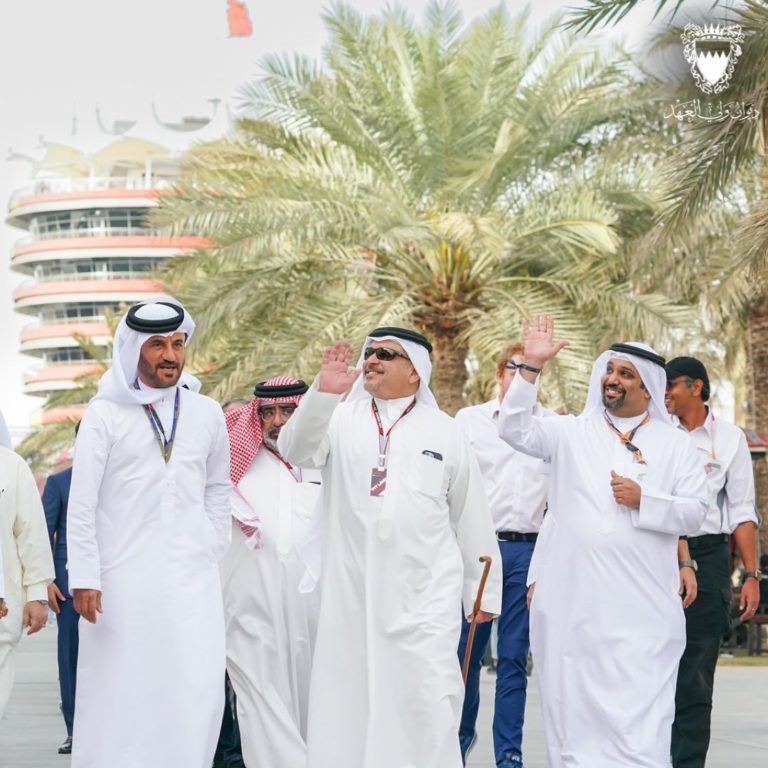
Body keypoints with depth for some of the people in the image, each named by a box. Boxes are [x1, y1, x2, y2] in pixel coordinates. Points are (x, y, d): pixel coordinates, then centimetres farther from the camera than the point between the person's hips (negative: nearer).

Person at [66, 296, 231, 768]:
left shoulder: (208, 414, 8)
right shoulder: (105, 414, -1)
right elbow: (82, 504, -3)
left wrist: (214, 557, 11)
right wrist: (84, 578, -8)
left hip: (193, 580, 2)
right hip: (122, 582, -2)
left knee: (197, 695, -4)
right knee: (118, 697, 0)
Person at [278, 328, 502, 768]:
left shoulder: (445, 431, 8)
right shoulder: (340, 419, 8)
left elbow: (472, 518, 11)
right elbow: (296, 451, -11)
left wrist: (484, 593, 11)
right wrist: (324, 394, -26)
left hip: (425, 598, -1)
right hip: (351, 596, 1)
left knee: (427, 710, -4)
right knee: (347, 704, 5)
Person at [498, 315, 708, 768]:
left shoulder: (675, 445, 9)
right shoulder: (572, 433, 11)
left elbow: (696, 512, 4)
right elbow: (515, 429, -2)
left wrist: (643, 502, -10)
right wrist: (532, 367, -10)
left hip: (642, 606, -1)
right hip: (572, 599, 1)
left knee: (640, 712, -6)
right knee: (573, 706, 6)